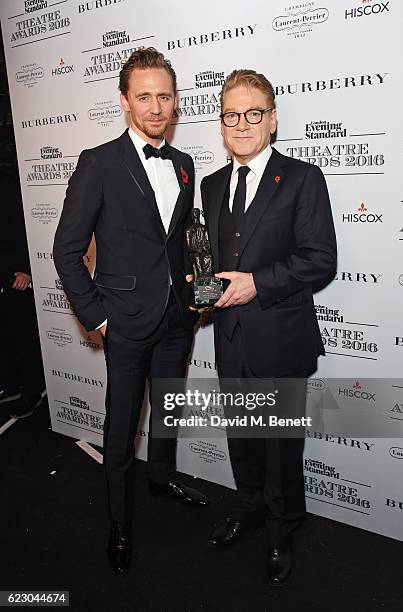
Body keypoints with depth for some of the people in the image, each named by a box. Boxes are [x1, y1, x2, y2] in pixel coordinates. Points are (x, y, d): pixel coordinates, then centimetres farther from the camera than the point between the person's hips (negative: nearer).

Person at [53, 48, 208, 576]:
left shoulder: (184, 165, 7)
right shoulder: (99, 163, -11)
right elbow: (67, 250, -9)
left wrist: (190, 293, 8)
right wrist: (95, 316, -11)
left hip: (177, 319, 5)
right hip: (127, 323, -5)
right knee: (121, 428, 8)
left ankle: (163, 477, 48)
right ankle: (120, 525, 29)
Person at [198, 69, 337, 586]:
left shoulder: (302, 179, -8)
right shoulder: (212, 185, 10)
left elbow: (320, 260, -14)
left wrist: (257, 283, -21)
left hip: (280, 340, -5)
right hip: (230, 339, 5)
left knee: (282, 443, 12)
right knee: (240, 436, 22)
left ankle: (281, 530, 37)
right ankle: (249, 508, 46)